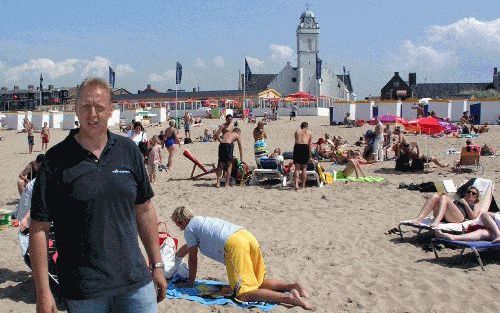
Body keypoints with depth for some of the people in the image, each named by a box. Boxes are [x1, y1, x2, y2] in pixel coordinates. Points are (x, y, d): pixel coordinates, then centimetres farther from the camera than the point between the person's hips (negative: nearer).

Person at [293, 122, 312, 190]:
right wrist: (310, 153, 14)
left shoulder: (297, 132, 22)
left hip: (297, 147, 1)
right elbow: (310, 144, 11)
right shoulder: (309, 133, 19)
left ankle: (296, 184, -12)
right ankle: (303, 185, 13)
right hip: (305, 147, -1)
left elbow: (296, 141, 12)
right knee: (304, 168, 10)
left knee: (297, 168, 2)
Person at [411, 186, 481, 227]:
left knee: (444, 197, -28)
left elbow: (473, 217, 9)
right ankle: (419, 218, -42)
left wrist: (466, 204, 10)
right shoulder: (457, 200, 45)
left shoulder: (476, 207, 31)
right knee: (435, 196, -22)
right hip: (443, 218, 5)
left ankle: (436, 221, -55)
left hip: (459, 218, -5)